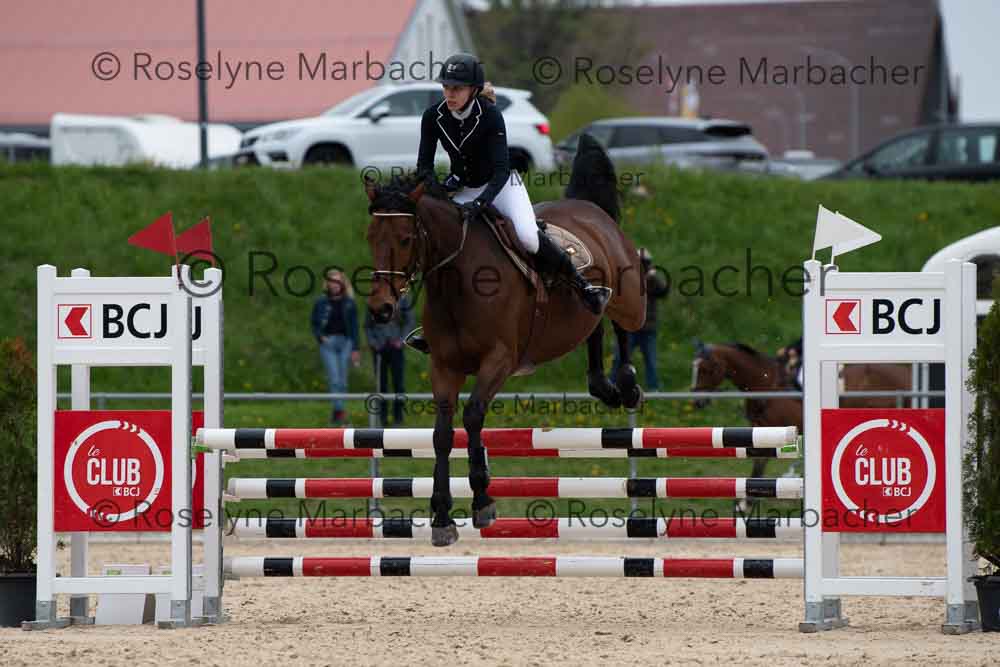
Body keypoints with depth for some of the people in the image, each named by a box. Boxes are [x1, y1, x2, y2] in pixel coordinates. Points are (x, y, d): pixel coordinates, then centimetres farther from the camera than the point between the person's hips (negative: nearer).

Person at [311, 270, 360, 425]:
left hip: (345, 342, 2)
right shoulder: (321, 303, 2)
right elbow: (315, 324, 9)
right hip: (328, 342, -2)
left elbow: (354, 327, 7)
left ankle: (336, 414, 13)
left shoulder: (349, 303, 5)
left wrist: (355, 349, 3)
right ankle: (339, 410, -21)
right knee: (334, 378, -14)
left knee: (342, 380, 4)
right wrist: (320, 337, -10)